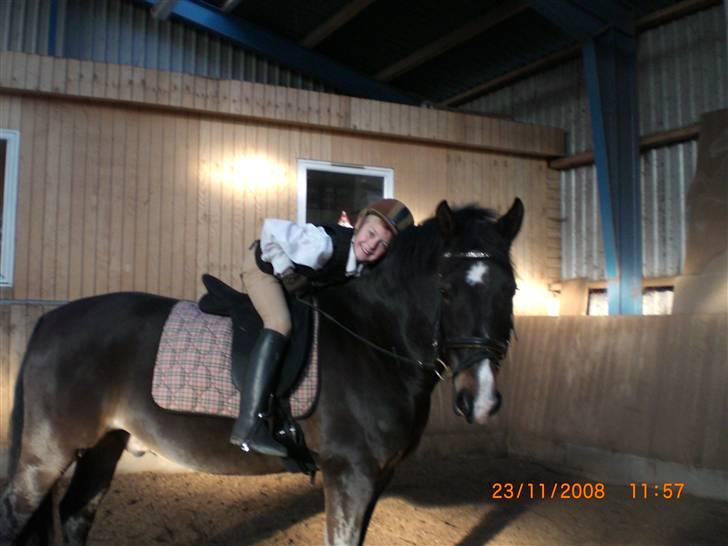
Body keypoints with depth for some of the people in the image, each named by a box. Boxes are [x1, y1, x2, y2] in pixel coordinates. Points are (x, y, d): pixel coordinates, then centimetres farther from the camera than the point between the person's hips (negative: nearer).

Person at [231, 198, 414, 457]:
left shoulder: (365, 266, -20)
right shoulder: (323, 244, -42)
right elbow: (271, 228, -37)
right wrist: (285, 270, -28)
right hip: (265, 265, -8)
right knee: (280, 324, -26)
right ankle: (249, 426, -30)